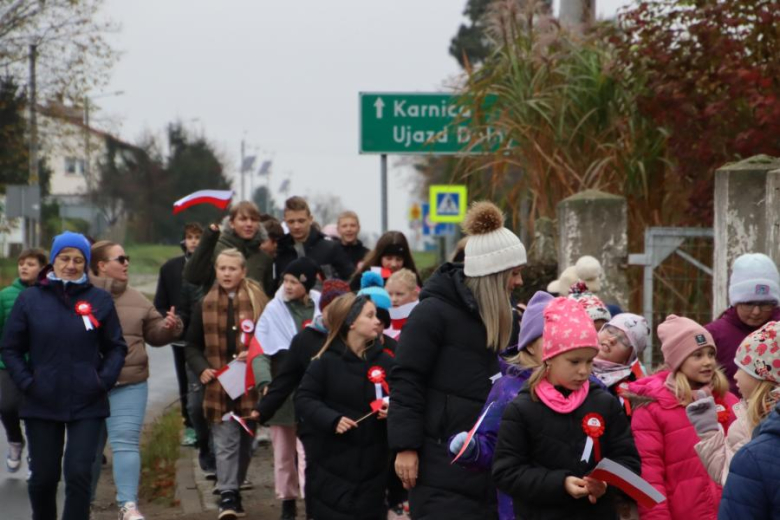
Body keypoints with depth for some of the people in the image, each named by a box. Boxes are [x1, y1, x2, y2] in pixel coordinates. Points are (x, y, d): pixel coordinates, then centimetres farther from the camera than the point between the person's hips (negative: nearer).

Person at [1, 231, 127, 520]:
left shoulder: (100, 300, 1)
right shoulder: (30, 299, 0)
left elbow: (116, 347, 7)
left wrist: (103, 380, -6)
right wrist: (26, 382, -6)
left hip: (87, 406, -1)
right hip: (41, 404, 1)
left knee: (79, 474, -6)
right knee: (43, 477, 9)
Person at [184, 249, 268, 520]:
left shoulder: (258, 301, 0)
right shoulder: (205, 305, 7)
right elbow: (192, 346, 13)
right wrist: (202, 368, -3)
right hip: (219, 386, 0)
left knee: (245, 441, 10)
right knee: (225, 441, -9)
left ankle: (234, 489, 24)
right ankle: (227, 495, -11)